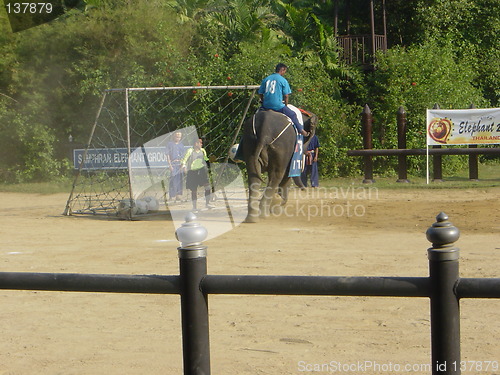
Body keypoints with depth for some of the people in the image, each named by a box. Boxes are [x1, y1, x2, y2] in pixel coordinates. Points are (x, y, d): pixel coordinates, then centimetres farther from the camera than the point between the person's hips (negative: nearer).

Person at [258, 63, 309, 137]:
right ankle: (301, 130, 22)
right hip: (278, 106, -4)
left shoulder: (266, 79, 9)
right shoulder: (283, 80, -5)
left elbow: (260, 93, 13)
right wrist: (286, 106, 11)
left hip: (266, 106, 4)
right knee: (293, 115, 14)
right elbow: (286, 96, -4)